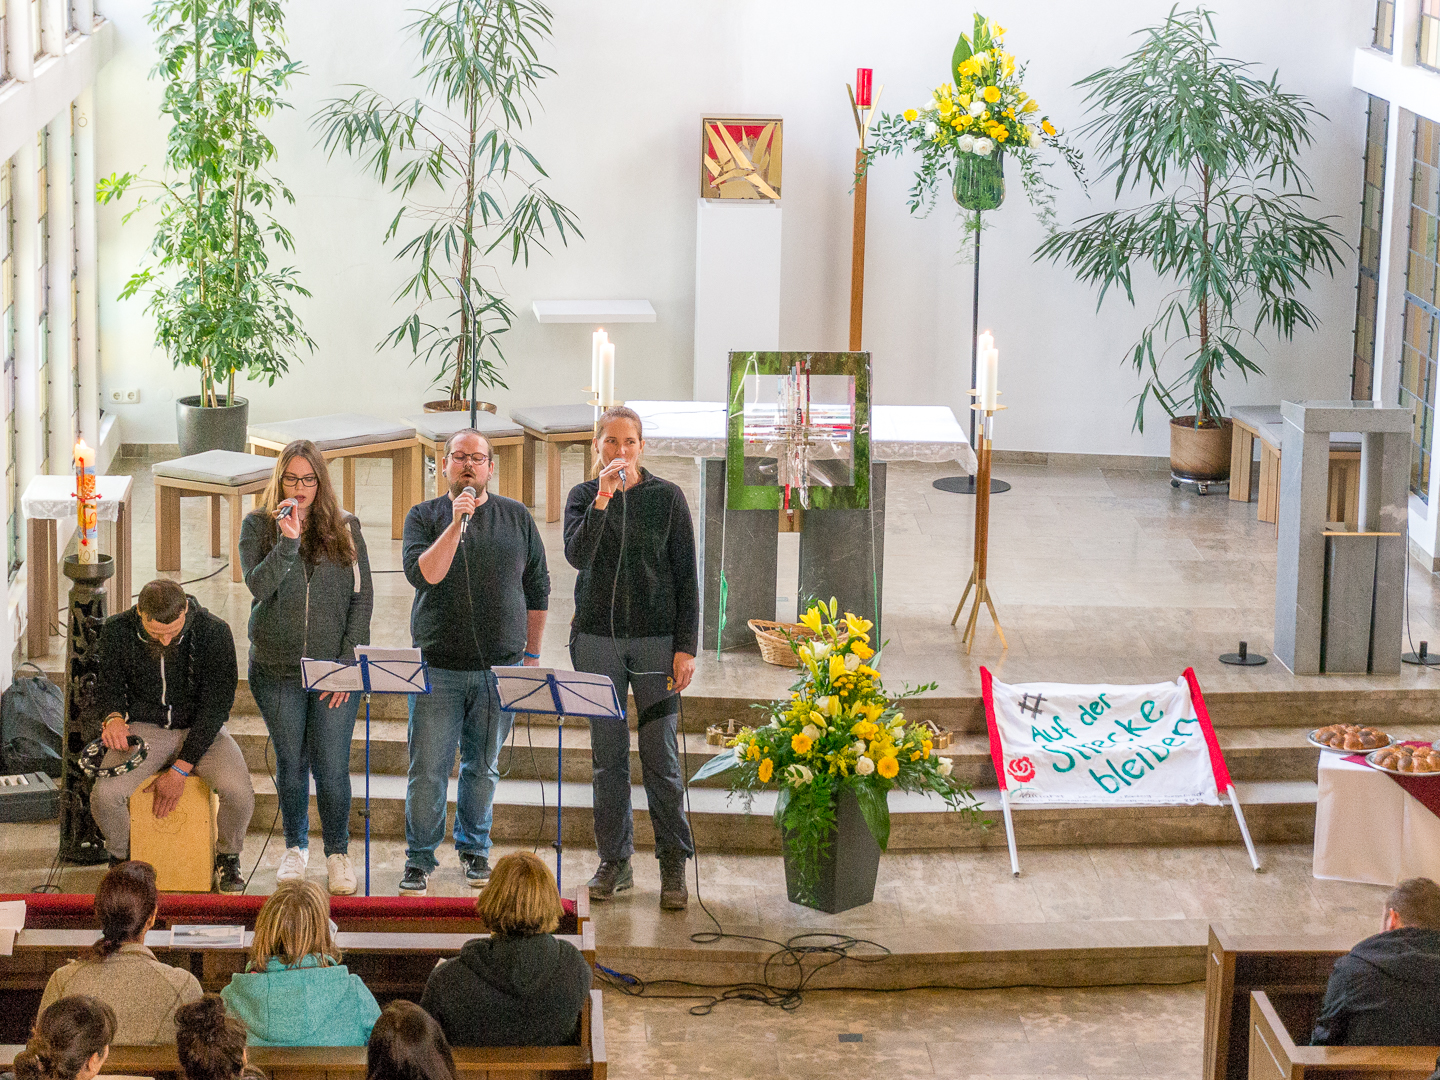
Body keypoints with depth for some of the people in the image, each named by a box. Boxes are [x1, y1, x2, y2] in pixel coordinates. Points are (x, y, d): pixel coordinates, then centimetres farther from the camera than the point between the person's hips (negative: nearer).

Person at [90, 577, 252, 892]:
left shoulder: (214, 633, -17)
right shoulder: (117, 631, -10)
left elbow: (216, 705, -15)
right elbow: (109, 685, 4)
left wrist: (181, 769, -20)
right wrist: (113, 717, -22)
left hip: (201, 731, -1)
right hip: (144, 728, 1)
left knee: (239, 794, -30)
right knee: (104, 795, -27)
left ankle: (228, 856, 4)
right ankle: (122, 857, 7)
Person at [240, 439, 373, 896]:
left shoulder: (345, 528, 4)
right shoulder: (258, 525, 3)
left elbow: (362, 596, 3)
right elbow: (259, 586, -11)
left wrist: (348, 662, -4)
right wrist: (288, 541, -22)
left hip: (334, 669, 0)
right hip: (276, 669, 0)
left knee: (332, 767, -3)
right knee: (290, 763, 9)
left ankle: (338, 853, 14)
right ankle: (295, 847, 27)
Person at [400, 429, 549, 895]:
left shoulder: (516, 517, 7)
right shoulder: (425, 516, 3)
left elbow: (537, 587, 12)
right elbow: (423, 575, -14)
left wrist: (531, 653, 10)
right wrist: (456, 524, -20)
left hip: (500, 667, 2)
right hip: (438, 667, -1)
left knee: (483, 766, 9)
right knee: (428, 769, -2)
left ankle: (475, 849, 25)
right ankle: (419, 858, 9)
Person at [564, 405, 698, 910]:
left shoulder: (667, 497, 2)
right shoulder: (583, 496, 6)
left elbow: (686, 578, 2)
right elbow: (577, 554, -12)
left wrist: (685, 647, -5)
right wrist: (604, 497, -21)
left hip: (656, 640, -2)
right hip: (598, 639, 2)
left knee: (660, 757, -3)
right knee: (608, 756, 5)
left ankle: (674, 864, 4)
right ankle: (615, 860, 13)